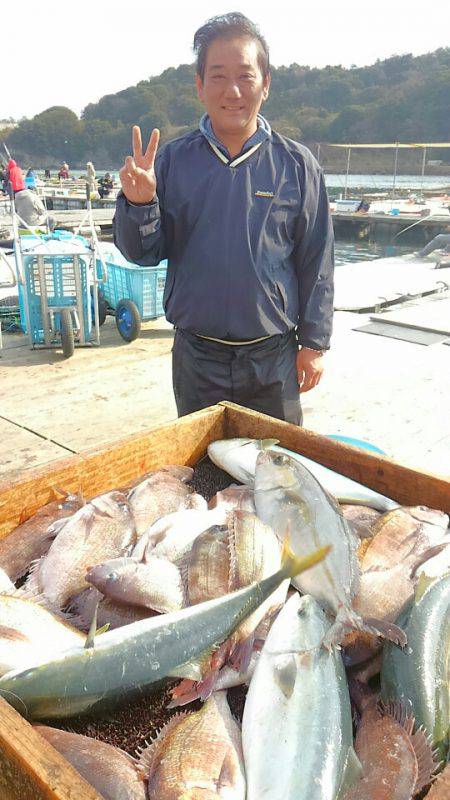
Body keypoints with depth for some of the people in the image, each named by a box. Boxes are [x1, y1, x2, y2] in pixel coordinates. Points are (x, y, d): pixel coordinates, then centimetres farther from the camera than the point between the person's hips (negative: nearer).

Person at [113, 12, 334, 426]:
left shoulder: (296, 164, -1)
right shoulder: (172, 160, 1)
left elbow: (316, 263, 2)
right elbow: (143, 253, 1)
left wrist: (314, 344, 0)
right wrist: (138, 203, -18)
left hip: (274, 359, 0)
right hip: (195, 356, 1)